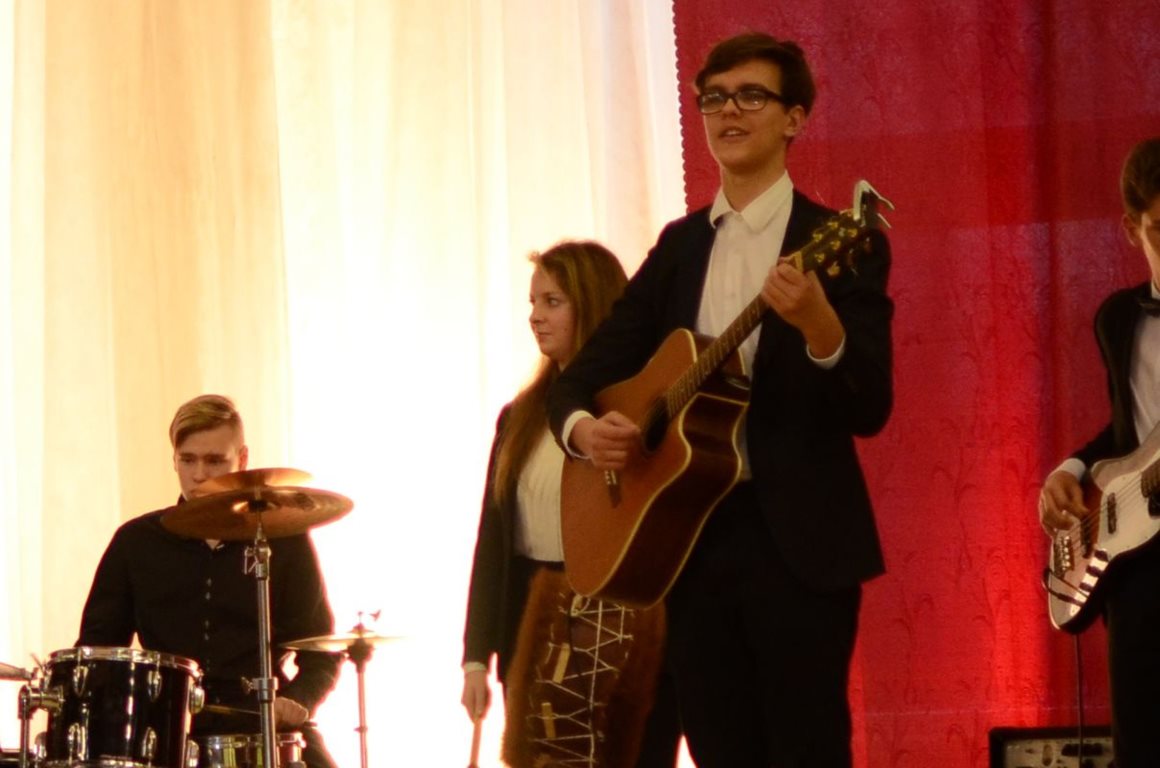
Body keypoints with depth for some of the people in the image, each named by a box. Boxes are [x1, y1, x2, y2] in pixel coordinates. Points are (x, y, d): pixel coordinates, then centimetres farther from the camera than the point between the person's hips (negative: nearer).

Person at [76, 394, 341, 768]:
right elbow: (97, 641, 14)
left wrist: (297, 700, -11)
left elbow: (321, 652, 10)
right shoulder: (137, 542, 10)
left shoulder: (285, 541, 8)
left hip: (263, 725, 0)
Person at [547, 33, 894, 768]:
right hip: (692, 538, 5)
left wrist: (820, 326, -32)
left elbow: (870, 409, -13)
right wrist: (584, 428, -9)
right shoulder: (679, 244, 13)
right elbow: (585, 373, 14)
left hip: (799, 541, -5)